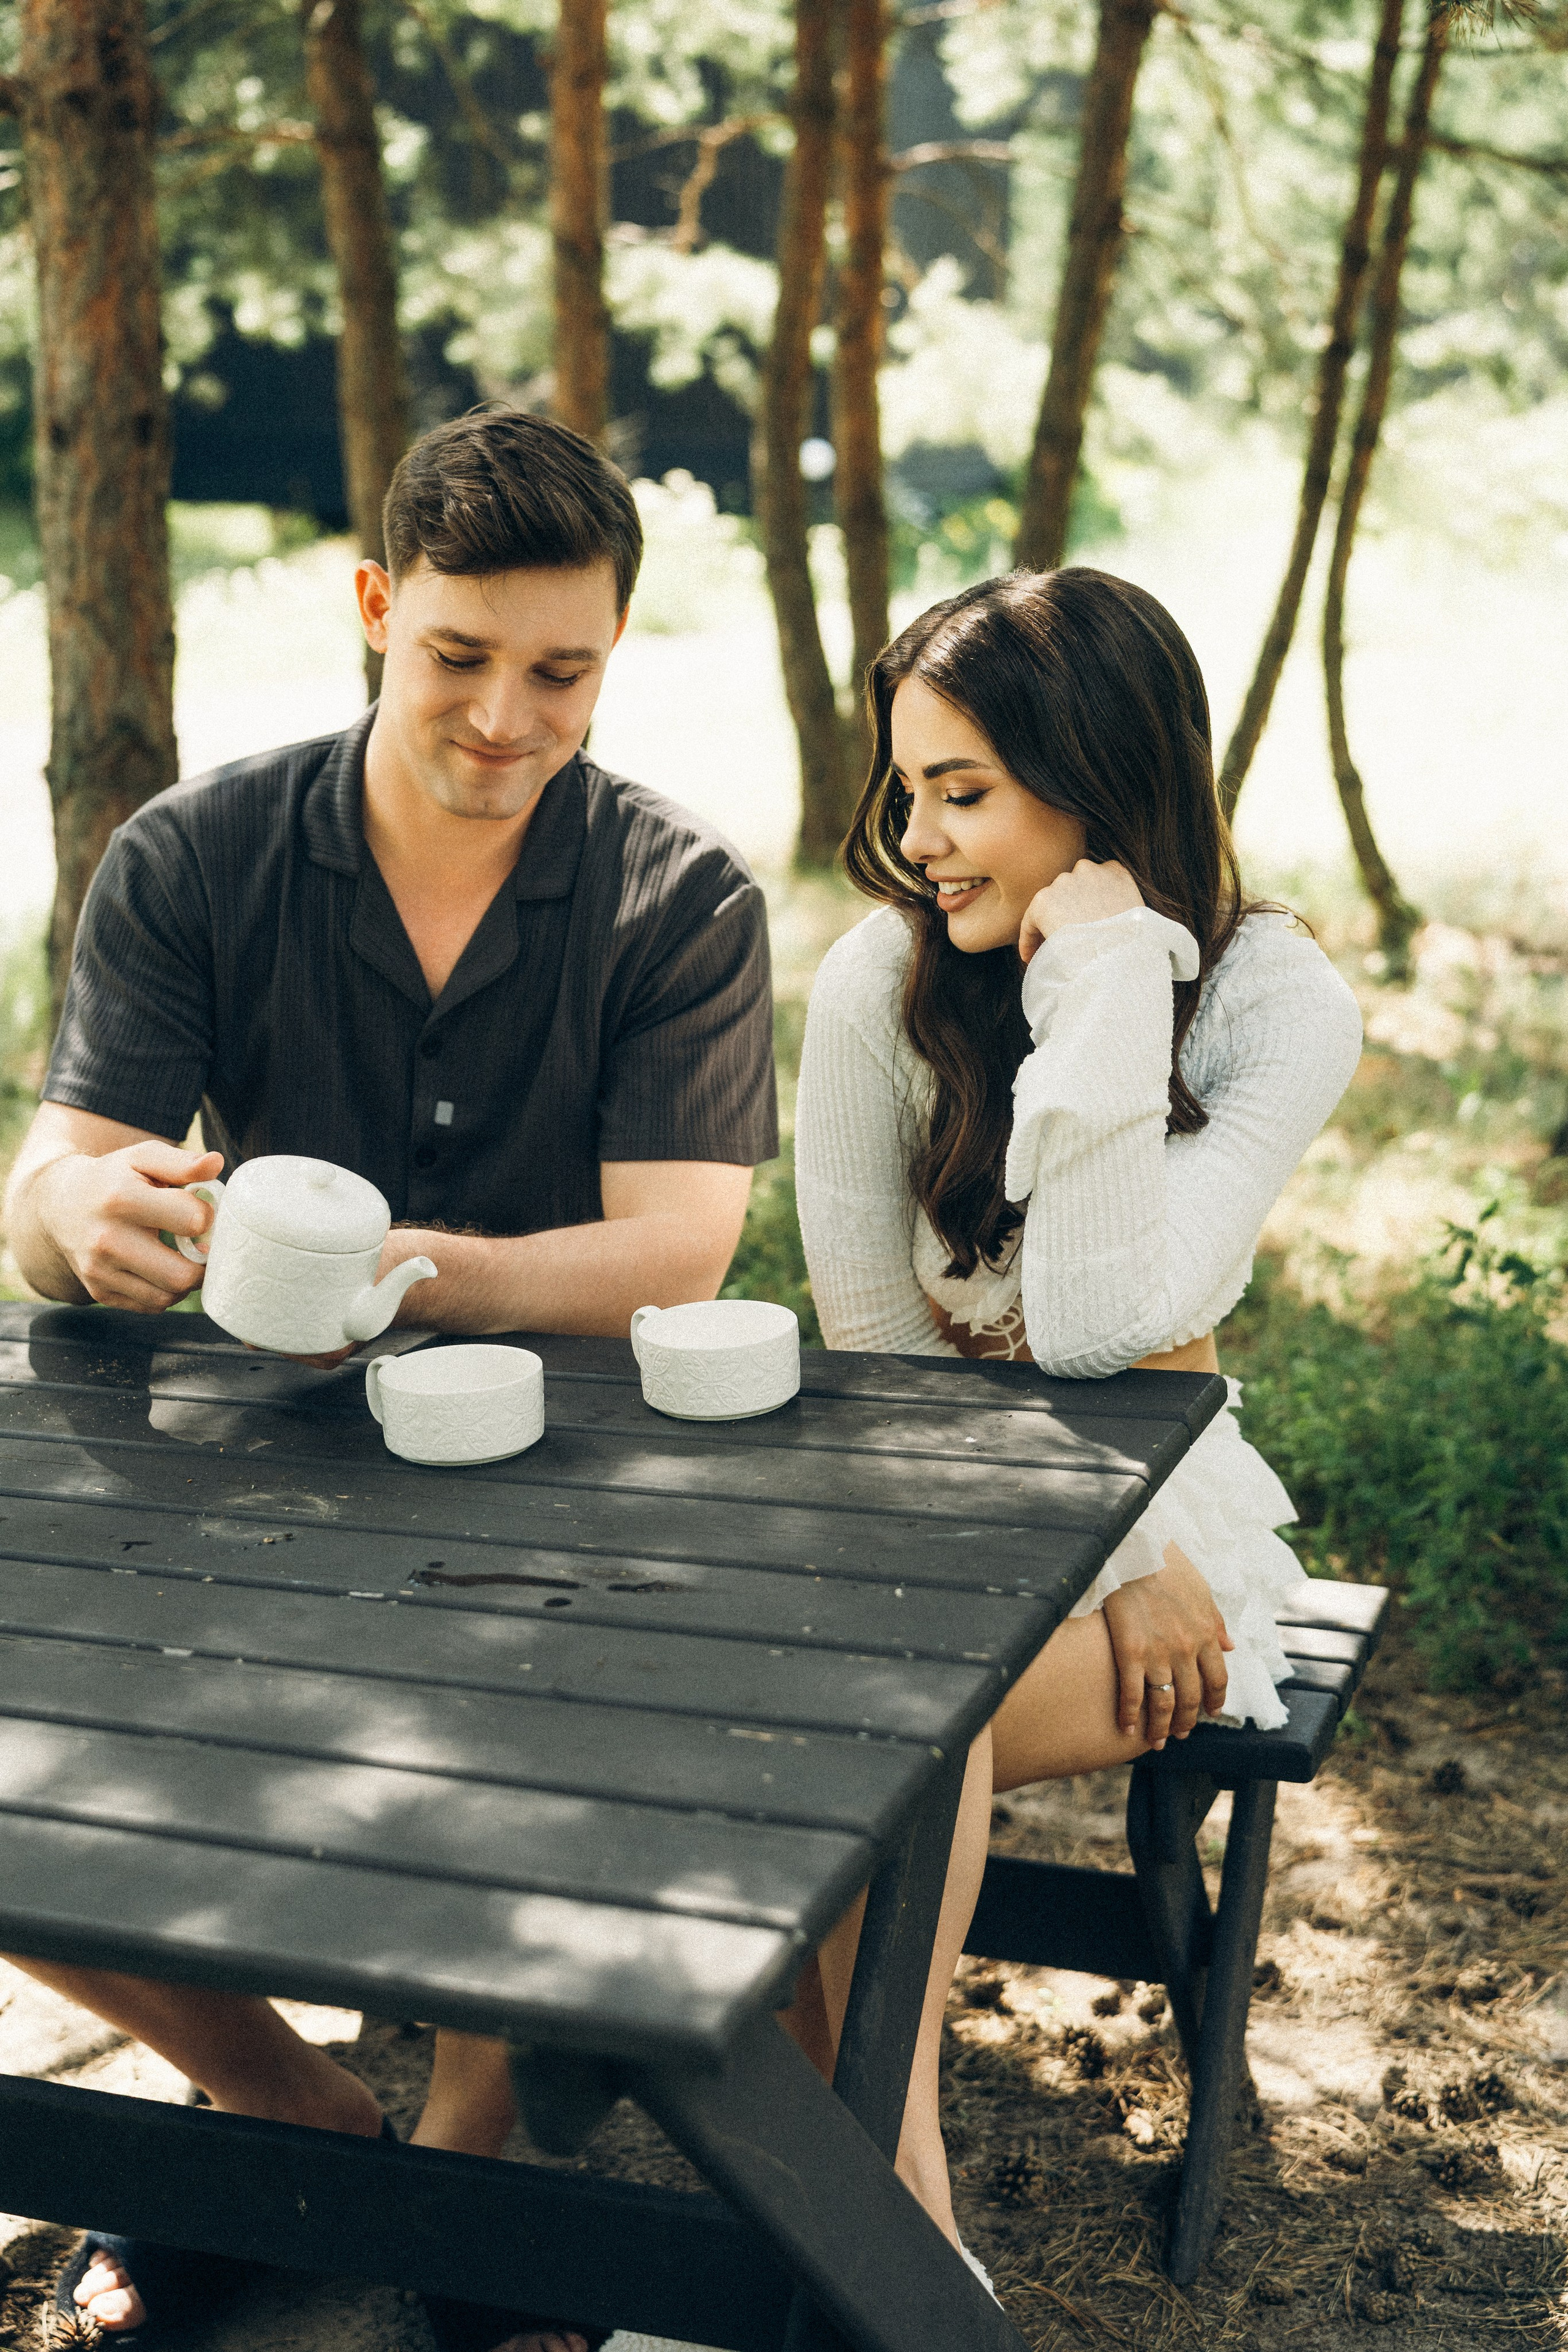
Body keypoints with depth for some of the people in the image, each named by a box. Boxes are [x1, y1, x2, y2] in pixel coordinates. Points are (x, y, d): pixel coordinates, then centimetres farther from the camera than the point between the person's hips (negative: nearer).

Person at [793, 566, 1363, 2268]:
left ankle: (878, 2178, -17)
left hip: (1154, 1511, -1)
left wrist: (1106, 986, -26)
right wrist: (1104, 1559, -17)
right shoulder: (881, 983, -9)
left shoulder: (1279, 1007, -13)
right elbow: (879, 1360, -7)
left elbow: (1101, 1332, -26)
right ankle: (899, 2199, -18)